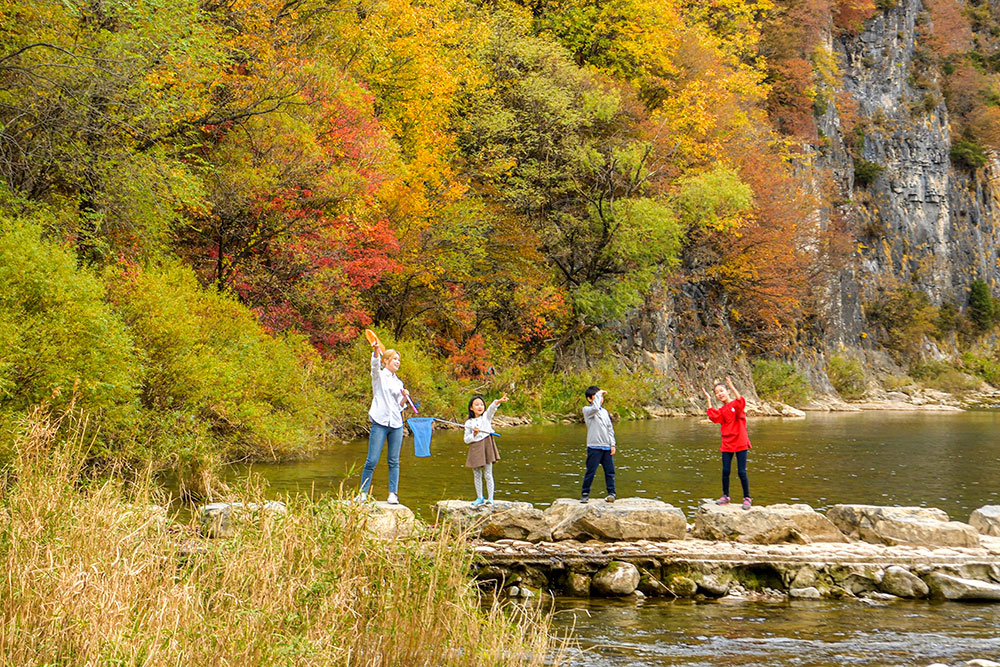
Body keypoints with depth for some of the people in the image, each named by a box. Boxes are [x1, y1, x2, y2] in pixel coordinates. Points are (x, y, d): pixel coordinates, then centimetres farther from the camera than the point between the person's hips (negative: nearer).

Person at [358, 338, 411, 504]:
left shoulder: (399, 383, 19)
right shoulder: (379, 376, 5)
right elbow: (375, 364, -18)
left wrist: (405, 397, -2)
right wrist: (375, 351, -37)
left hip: (396, 424, 5)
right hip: (380, 422, -5)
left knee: (394, 461, 2)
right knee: (372, 461, -5)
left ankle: (392, 494, 6)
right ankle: (363, 493, 3)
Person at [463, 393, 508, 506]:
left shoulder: (486, 416, 4)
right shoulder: (469, 423, 7)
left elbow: (492, 408, -18)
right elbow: (466, 440, 6)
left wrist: (499, 401, -37)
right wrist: (474, 434, -13)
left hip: (486, 446, -2)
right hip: (475, 449, 2)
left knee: (488, 474, -3)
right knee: (477, 475, 7)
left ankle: (490, 498, 0)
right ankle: (479, 498, 18)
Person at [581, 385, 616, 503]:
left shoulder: (604, 412, 18)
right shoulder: (587, 410, -1)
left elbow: (610, 429, 18)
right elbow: (595, 408, -26)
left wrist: (612, 445, 9)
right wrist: (599, 394, -14)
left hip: (607, 447, 5)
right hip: (594, 446, -5)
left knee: (610, 471, 2)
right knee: (590, 471, -5)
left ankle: (611, 492, 6)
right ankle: (585, 494, 4)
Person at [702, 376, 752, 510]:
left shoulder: (736, 404, -2)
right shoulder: (722, 410, 12)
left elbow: (741, 401, -25)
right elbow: (714, 417, -7)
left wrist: (731, 386, -30)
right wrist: (709, 400, -3)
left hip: (740, 443, -5)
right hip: (727, 444, 5)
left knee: (741, 472, -3)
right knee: (725, 471, 3)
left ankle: (747, 498, 7)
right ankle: (725, 496, 16)